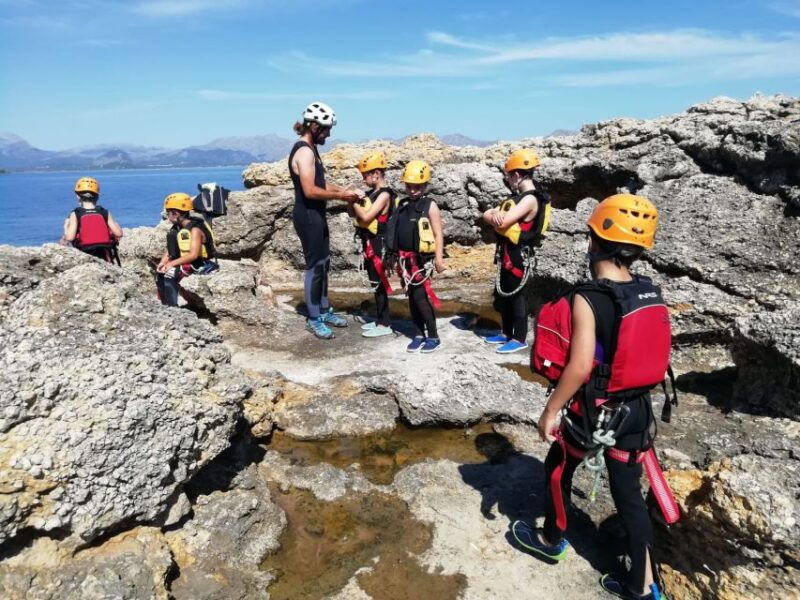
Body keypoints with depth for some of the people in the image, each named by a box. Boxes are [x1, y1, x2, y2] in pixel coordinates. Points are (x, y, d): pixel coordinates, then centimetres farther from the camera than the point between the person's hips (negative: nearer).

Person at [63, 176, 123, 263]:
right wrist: (116, 224, 14)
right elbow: (119, 233, -7)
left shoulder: (75, 214, -4)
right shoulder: (105, 213, 1)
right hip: (105, 258, 2)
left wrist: (66, 226, 7)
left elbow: (70, 237, -13)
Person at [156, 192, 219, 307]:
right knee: (160, 272, 3)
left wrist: (172, 263, -25)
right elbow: (170, 250, 6)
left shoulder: (195, 229, -19)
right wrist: (162, 263, -12)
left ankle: (172, 307, -17)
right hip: (188, 262, 9)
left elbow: (193, 255, -27)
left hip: (204, 265, -9)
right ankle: (164, 305, 6)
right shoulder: (177, 228, 7)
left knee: (170, 273, -22)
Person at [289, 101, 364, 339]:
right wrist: (341, 196, -17)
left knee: (324, 264, 16)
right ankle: (314, 319, 8)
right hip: (308, 217, -10)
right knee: (315, 266, -3)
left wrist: (344, 190, 8)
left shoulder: (311, 149, 14)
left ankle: (325, 310, 28)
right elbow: (310, 191, -25)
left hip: (316, 216, 10)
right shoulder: (304, 151, -18)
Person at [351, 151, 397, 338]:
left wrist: (354, 202, -11)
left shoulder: (384, 195, -15)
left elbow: (366, 217, -22)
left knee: (380, 283, -3)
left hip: (377, 244, -9)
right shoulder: (372, 193, 11)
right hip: (369, 242, 9)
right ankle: (379, 320, 24)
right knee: (374, 282, 14)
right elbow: (356, 215, 14)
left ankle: (384, 325, 4)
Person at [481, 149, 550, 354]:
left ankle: (519, 339, 10)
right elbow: (487, 214, 9)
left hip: (519, 256, -10)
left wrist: (494, 217, -1)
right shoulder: (518, 197, 15)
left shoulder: (530, 199, -17)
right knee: (503, 296, 17)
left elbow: (502, 222, -24)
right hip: (506, 254, 10)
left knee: (518, 298, 0)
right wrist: (494, 215, -15)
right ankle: (506, 333, 29)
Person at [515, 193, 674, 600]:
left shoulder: (586, 299, -23)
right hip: (635, 410, 6)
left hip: (590, 412, -5)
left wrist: (550, 410, -15)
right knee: (628, 492, 17)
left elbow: (579, 366, -27)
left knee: (558, 470, 21)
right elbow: (657, 358, 6)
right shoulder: (652, 295, -2)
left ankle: (551, 540, 43)